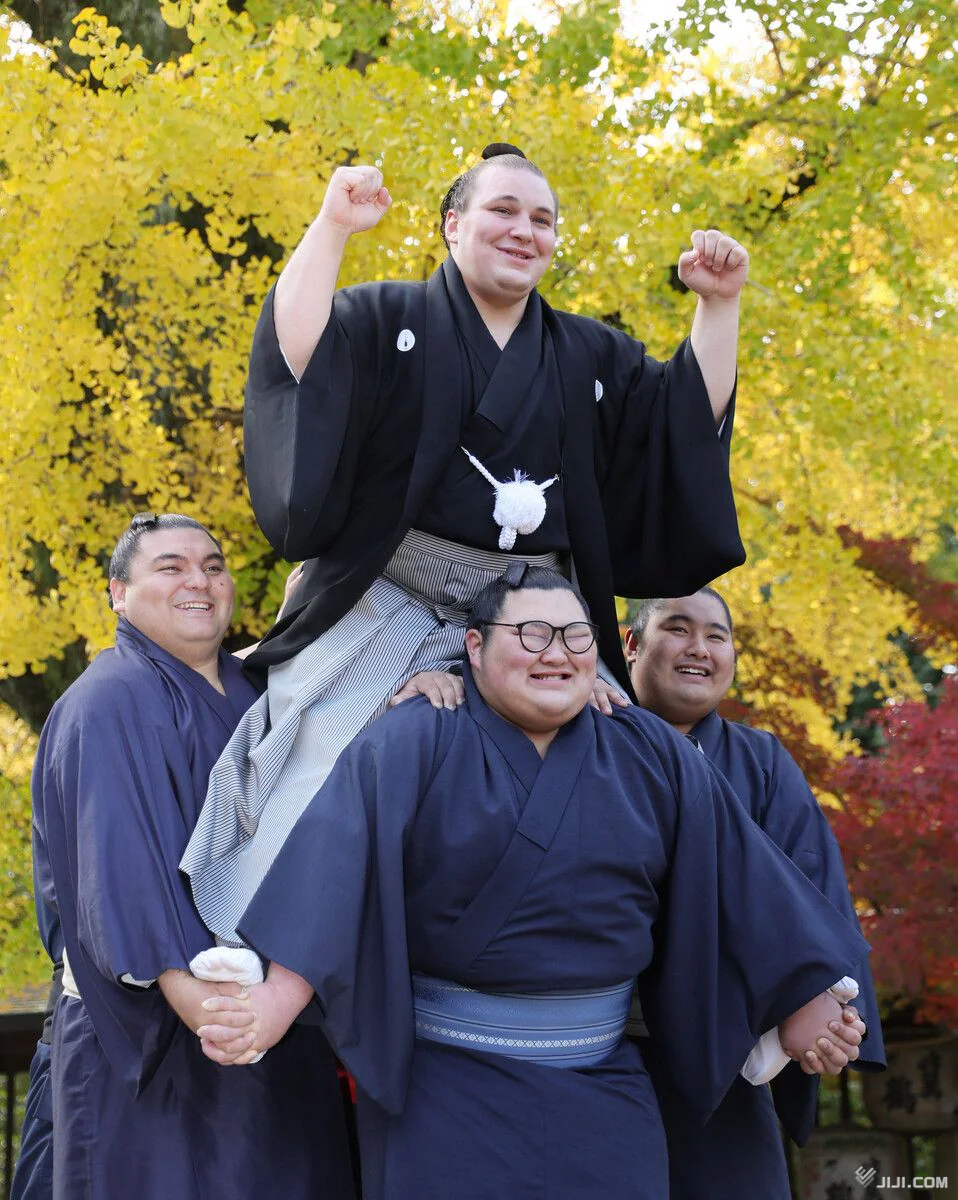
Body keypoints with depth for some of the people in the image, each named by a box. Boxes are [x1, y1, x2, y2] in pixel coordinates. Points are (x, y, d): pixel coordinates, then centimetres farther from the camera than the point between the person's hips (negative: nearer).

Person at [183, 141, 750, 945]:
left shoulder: (591, 358, 16)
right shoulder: (386, 323, 4)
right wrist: (332, 229, -20)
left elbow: (690, 418, 12)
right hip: (385, 617, -4)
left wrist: (718, 305, 1)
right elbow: (293, 354, -13)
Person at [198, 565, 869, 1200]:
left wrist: (800, 999, 10)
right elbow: (339, 856, -19)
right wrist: (279, 995, -32)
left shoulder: (654, 758, 6)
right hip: (444, 1079, -3)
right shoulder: (416, 744, -6)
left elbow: (738, 873, 9)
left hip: (602, 1084, 4)